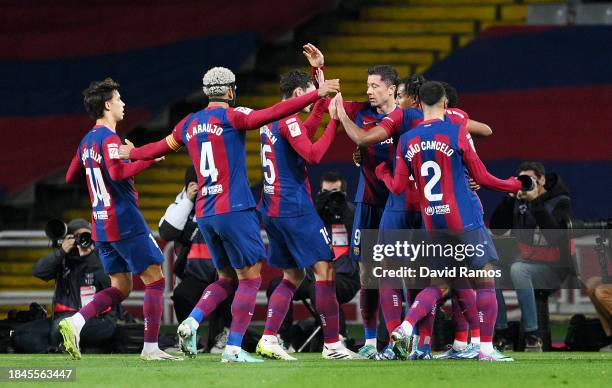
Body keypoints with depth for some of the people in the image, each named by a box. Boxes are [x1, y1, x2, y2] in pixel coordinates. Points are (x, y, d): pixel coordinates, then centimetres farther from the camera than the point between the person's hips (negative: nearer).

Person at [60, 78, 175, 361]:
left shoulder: (87, 141, 13)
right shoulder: (109, 139, -14)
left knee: (120, 288, 12)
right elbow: (117, 172, -30)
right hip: (126, 223, -9)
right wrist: (148, 159, -18)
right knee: (155, 280, -1)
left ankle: (74, 322, -7)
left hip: (101, 226, 9)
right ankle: (151, 347, -3)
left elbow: (70, 177, 25)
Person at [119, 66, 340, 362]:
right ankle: (233, 348, -7)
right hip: (234, 210, -7)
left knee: (226, 279, 18)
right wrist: (317, 94, -18)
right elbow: (273, 113, -18)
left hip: (204, 214, 7)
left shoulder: (189, 124, 13)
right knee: (250, 279, 0)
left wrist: (130, 153, 48)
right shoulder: (231, 116, -6)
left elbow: (160, 147, 28)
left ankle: (192, 321, -4)